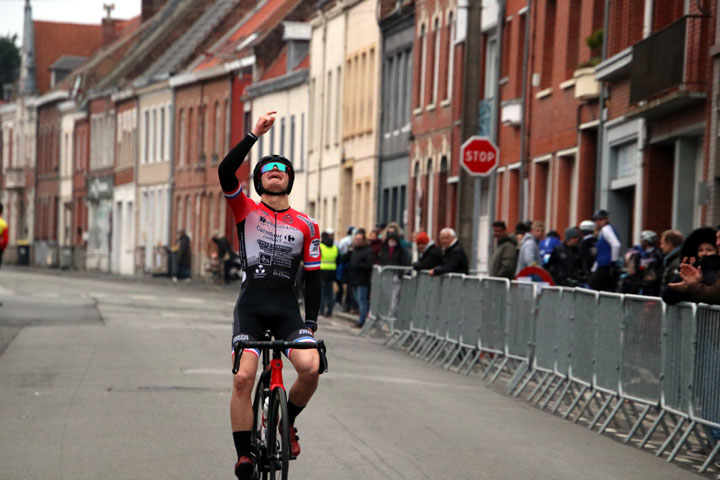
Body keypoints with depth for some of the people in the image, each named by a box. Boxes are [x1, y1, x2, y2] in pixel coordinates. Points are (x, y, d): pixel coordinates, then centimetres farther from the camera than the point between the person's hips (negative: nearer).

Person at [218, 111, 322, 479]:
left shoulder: (306, 225, 10)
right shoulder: (246, 210, 6)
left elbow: (312, 276, 10)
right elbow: (225, 172, -11)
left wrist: (311, 322, 2)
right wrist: (255, 135, -15)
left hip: (287, 309, 1)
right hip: (251, 306, -1)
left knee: (310, 367, -22)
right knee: (243, 377, -16)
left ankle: (287, 421, 8)